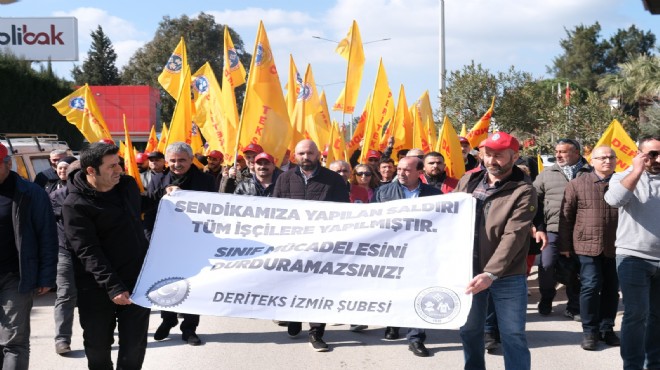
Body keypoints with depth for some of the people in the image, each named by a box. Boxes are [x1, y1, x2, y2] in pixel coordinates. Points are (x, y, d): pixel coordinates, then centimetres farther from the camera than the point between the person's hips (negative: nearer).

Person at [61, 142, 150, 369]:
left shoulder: (128, 185, 3)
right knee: (98, 345, 9)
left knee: (134, 345, 9)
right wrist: (112, 286, -28)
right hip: (98, 288, -4)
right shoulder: (75, 205, -16)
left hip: (137, 280, 4)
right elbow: (88, 252, -22)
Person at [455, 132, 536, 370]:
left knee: (513, 335, 2)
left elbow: (513, 237, -20)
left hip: (507, 277, -4)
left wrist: (491, 273, -29)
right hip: (468, 270, 5)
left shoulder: (523, 191, -12)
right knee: (469, 330, 15)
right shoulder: (468, 181, 5)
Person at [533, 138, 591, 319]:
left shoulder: (590, 173, 3)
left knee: (576, 270, 6)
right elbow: (535, 201, 7)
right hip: (553, 230, 1)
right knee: (547, 265, -6)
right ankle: (546, 299, 18)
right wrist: (539, 228, 0)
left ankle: (574, 307, 20)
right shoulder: (547, 174, 7)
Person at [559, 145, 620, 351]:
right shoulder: (577, 185, 1)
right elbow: (566, 216, 4)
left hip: (616, 247, 2)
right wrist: (564, 245, 3)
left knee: (612, 288, 8)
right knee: (591, 286, -6)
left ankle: (606, 328, 22)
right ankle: (589, 331, 6)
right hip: (588, 244, -2)